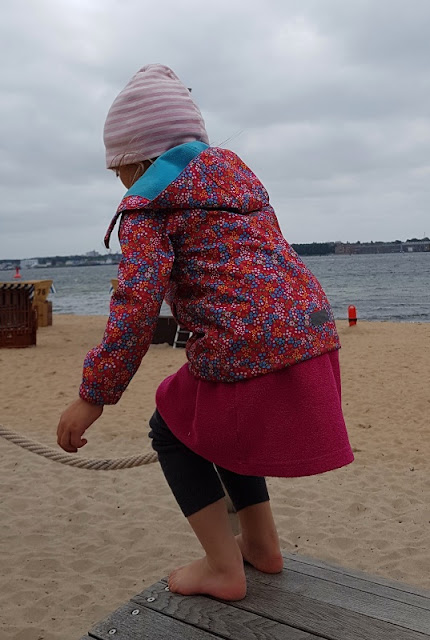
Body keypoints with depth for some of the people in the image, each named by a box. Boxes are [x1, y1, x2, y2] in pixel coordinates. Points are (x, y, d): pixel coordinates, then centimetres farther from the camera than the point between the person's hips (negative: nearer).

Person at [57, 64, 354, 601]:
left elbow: (137, 306, -13)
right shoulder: (233, 168, 21)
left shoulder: (148, 201, -1)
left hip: (246, 352, -8)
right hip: (313, 331, 8)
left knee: (171, 429, 19)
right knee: (220, 422, 31)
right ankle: (262, 545, 37)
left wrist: (93, 396, -7)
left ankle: (224, 569, 18)